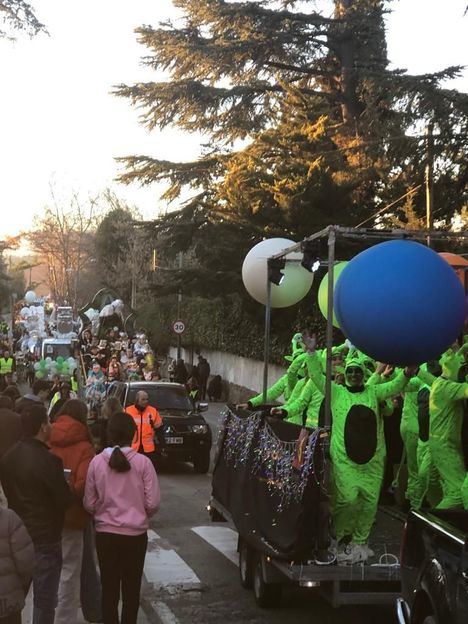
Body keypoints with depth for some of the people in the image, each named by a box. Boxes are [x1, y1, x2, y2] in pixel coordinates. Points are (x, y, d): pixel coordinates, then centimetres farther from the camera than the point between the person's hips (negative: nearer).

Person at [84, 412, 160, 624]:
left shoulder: (97, 462, -9)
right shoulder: (143, 462, -12)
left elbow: (89, 504, -2)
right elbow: (153, 504, -9)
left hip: (105, 533, 1)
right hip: (136, 534, -1)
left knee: (109, 586, 12)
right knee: (131, 587, 13)